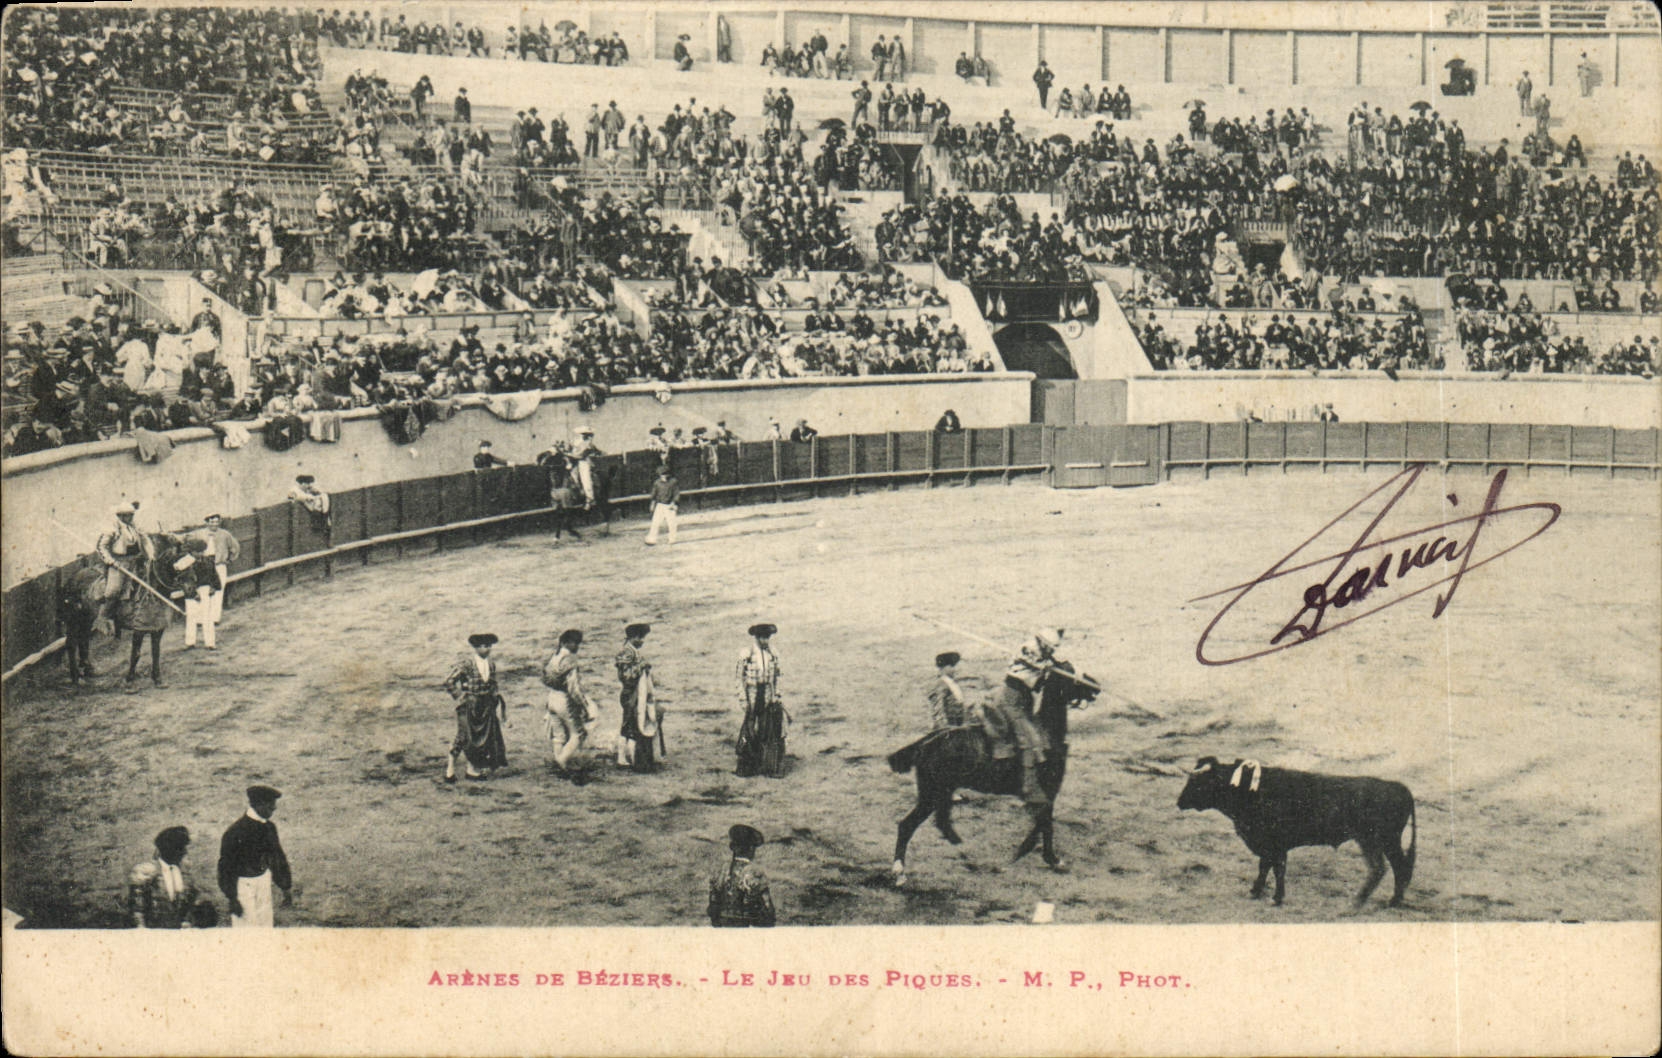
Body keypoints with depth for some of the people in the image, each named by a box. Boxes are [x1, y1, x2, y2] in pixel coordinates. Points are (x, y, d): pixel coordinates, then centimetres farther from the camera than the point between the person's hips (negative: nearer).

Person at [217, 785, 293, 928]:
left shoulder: (269, 827, -1)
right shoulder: (236, 832, -21)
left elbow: (277, 857, 10)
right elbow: (226, 866, -14)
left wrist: (287, 889, 13)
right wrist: (232, 899, -13)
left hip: (264, 880, 6)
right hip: (243, 883, -6)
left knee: (266, 926, 13)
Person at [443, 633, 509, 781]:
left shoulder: (491, 664, 7)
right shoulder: (465, 662, -13)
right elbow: (449, 682, -12)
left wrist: (495, 699, 10)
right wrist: (461, 697, -11)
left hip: (486, 706, 6)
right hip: (468, 706, -6)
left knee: (484, 736, 5)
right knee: (465, 737, -6)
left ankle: (472, 769, 16)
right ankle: (450, 768, 11)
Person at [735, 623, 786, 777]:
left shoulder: (773, 655, 7)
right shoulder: (747, 655, -5)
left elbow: (776, 677, 13)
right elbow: (740, 678, -3)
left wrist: (776, 695, 8)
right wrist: (743, 698, -8)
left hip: (768, 696, 3)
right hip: (752, 694, -3)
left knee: (769, 731, 3)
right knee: (749, 731, 0)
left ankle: (771, 768, 10)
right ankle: (746, 768, 10)